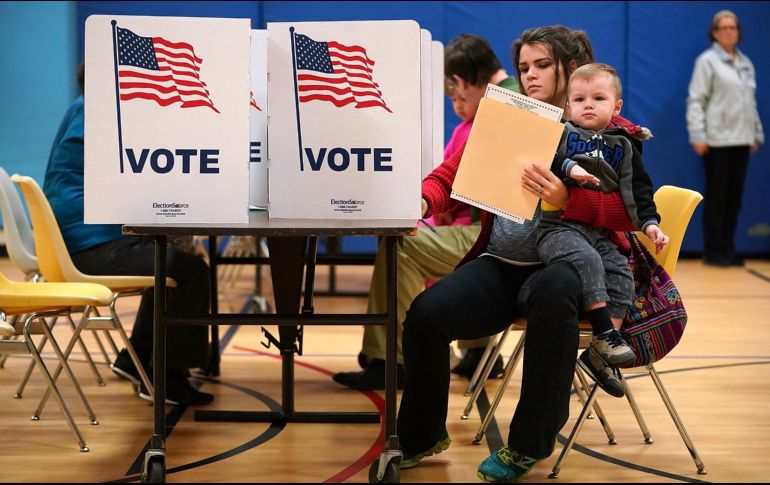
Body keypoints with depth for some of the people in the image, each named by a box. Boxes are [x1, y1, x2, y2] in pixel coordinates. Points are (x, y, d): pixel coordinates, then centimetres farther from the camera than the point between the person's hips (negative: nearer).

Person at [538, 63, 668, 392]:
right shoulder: (561, 133, 9)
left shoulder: (623, 147, 18)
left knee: (621, 273, -15)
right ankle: (604, 333, -28)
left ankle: (598, 354, -15)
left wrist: (649, 223, 4)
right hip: (558, 226, -4)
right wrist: (569, 167, -23)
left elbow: (638, 190, 17)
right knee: (587, 260, -32)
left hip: (600, 232, 5)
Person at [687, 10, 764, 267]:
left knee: (734, 196, 7)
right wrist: (698, 135, -15)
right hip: (717, 139, -5)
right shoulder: (707, 60, -3)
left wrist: (757, 133, 15)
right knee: (716, 195, -1)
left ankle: (728, 248, 15)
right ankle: (713, 251, 5)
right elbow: (696, 100, -8)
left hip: (740, 139, 6)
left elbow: (751, 102, 19)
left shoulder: (746, 63, 14)